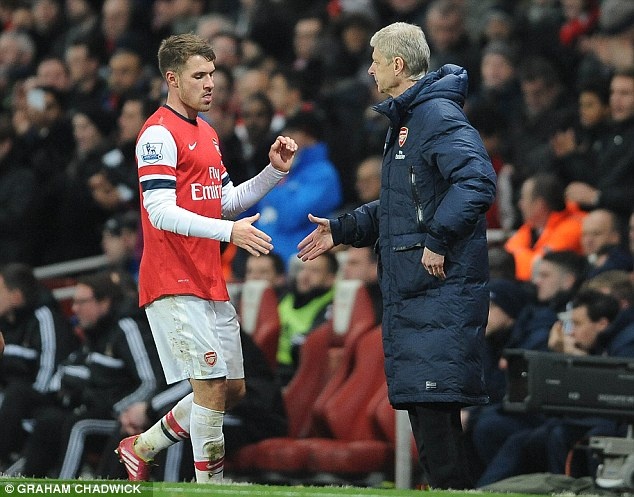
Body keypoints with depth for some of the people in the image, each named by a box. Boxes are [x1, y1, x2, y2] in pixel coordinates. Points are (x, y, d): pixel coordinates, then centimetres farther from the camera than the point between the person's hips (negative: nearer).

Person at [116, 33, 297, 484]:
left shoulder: (207, 133, 18)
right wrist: (228, 231, -29)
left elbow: (226, 201, 24)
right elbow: (160, 211, -20)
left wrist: (274, 171, 10)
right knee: (212, 386, -13)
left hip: (211, 285, 9)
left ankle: (141, 447, 26)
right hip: (174, 286, -9)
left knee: (232, 389, 12)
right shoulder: (159, 133, -11)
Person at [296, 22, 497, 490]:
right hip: (409, 289, 11)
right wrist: (341, 230, 25)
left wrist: (439, 242, -24)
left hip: (442, 288, -11)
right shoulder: (404, 121, 21)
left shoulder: (439, 116, -13)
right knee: (422, 403, 10)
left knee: (435, 400, -14)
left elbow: (478, 183, -27)